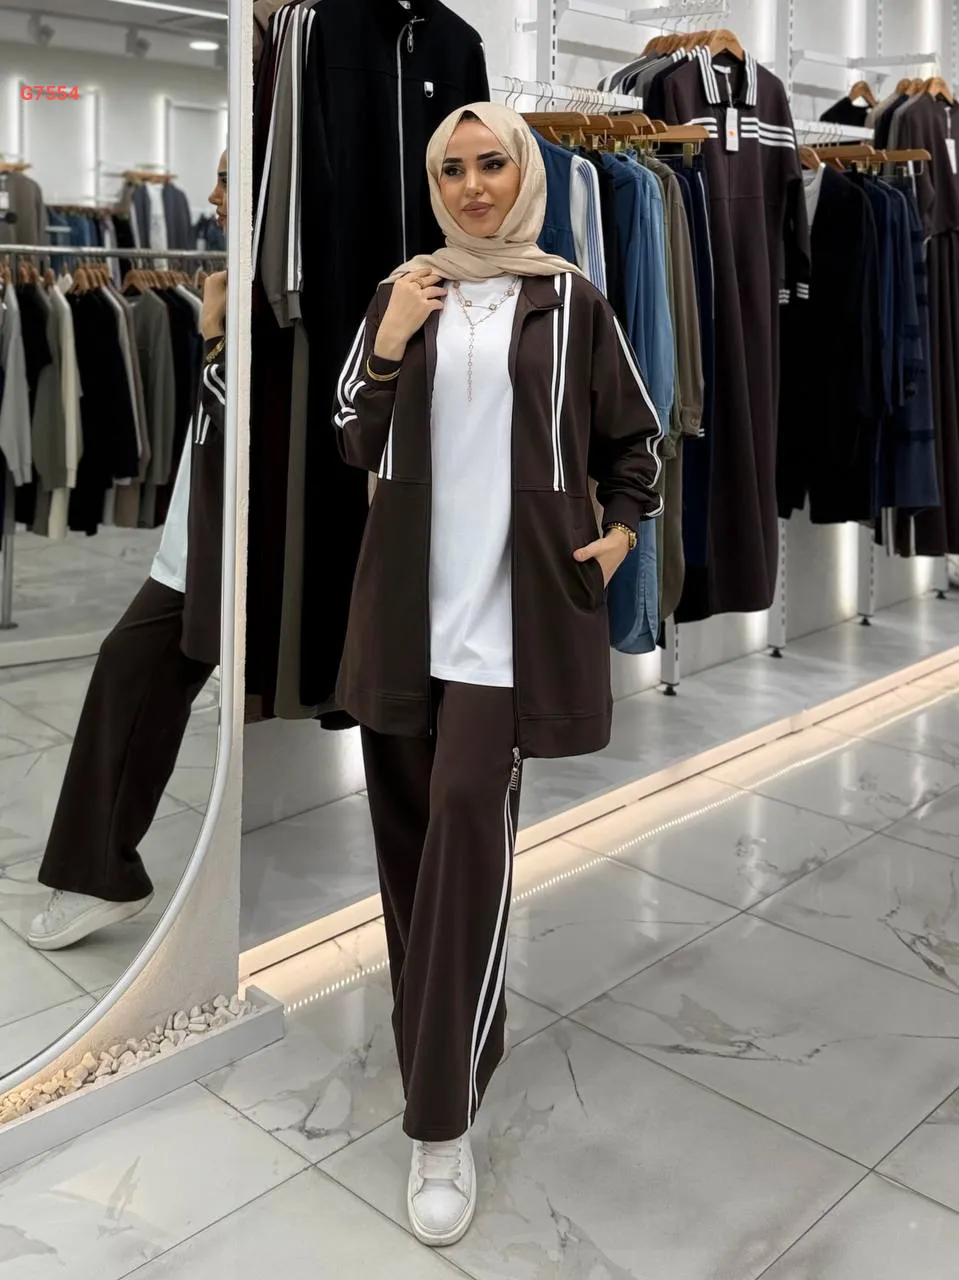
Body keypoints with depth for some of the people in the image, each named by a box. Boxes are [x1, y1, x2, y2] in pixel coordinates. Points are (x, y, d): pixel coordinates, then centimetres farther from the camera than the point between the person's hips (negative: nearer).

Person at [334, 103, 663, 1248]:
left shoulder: (568, 300, 7)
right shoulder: (400, 294, 12)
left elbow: (634, 436, 15)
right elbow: (354, 444, 7)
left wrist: (625, 529, 2)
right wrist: (389, 346, -7)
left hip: (508, 605, -3)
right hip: (405, 598, 4)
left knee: (471, 815, -14)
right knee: (410, 823, 7)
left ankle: (442, 1126, -7)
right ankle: (458, 1042, 29)